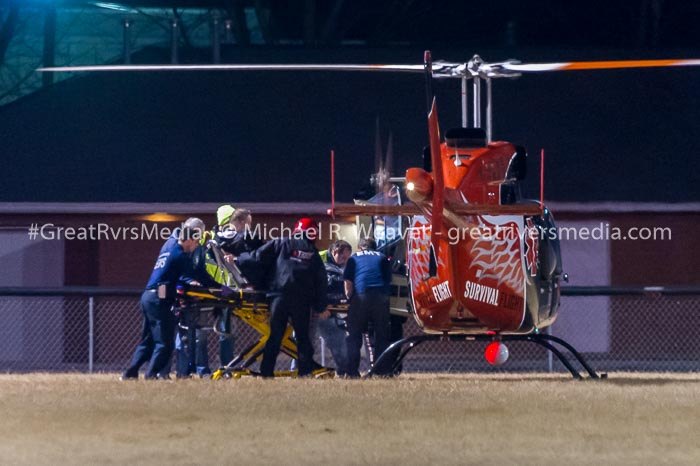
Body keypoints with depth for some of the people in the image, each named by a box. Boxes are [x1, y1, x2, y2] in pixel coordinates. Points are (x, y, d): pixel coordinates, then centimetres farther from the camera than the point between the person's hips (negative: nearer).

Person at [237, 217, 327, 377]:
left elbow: (258, 257, 5)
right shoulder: (313, 253, 16)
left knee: (275, 336, 1)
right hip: (302, 300, 1)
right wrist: (320, 306, 12)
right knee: (303, 337, 8)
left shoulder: (281, 244, 10)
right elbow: (321, 281, 11)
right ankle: (305, 372, 2)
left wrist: (238, 259, 18)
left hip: (280, 296, -1)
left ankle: (266, 373, -3)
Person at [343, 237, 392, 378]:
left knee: (353, 336, 3)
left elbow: (348, 283, 9)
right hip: (381, 297, 2)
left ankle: (352, 371, -5)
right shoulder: (382, 258, 21)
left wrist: (350, 297, 20)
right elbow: (389, 280, 19)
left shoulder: (354, 258, 16)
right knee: (382, 335, 8)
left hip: (361, 296, -2)